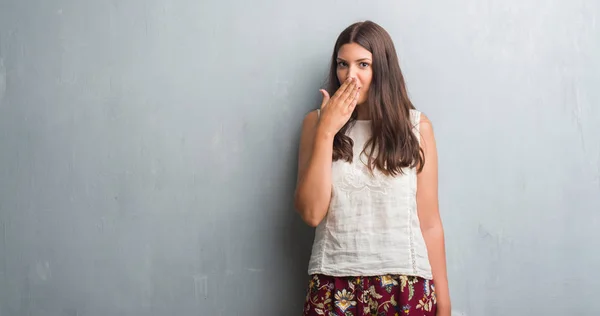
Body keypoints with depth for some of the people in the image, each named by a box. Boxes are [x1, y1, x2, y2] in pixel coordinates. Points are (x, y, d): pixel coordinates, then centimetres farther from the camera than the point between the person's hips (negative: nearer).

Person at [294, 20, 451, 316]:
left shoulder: (416, 126, 1)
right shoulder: (316, 122, 3)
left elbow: (429, 223, 3)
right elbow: (311, 213, -7)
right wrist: (327, 131, -11)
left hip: (406, 286, 0)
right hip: (334, 286, 0)